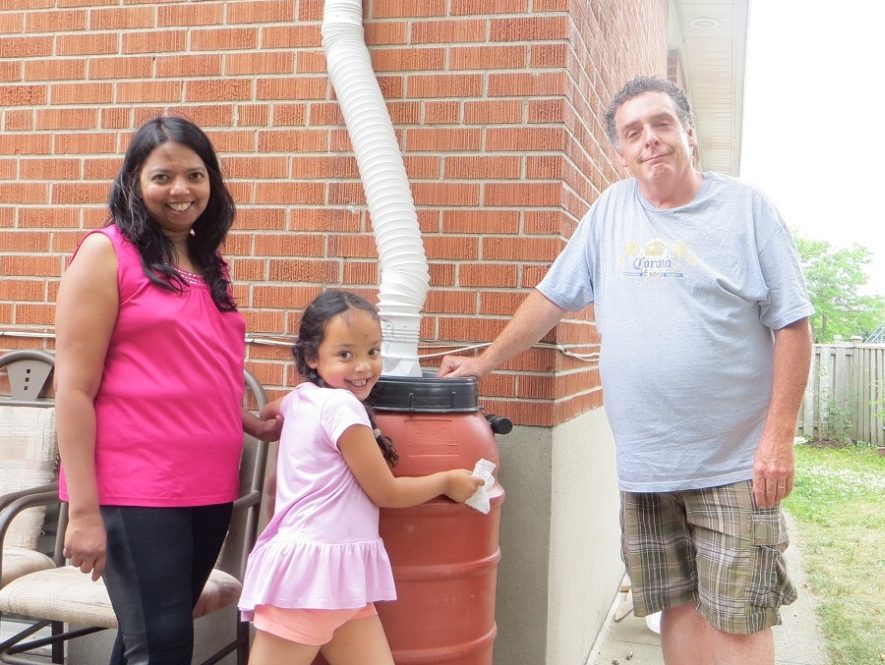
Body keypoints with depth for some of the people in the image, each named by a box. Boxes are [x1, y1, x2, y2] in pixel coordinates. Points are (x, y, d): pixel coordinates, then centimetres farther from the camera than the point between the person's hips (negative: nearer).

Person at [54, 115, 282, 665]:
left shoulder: (211, 264, 12)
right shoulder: (106, 253, -6)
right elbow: (74, 390, -11)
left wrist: (257, 427, 7)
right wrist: (84, 510, -14)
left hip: (210, 487, 6)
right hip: (135, 491, -6)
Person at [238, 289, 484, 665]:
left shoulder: (300, 397, 13)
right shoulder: (343, 406, -14)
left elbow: (271, 410, 37)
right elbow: (385, 493, -8)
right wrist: (447, 481, 5)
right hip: (310, 570, -10)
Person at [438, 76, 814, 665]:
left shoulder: (745, 208, -1)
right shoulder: (611, 210, 9)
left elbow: (791, 325, -3)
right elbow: (551, 299, 15)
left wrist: (779, 437, -10)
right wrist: (484, 363, 13)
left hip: (735, 465, -3)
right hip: (645, 465, 3)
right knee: (680, 607, 11)